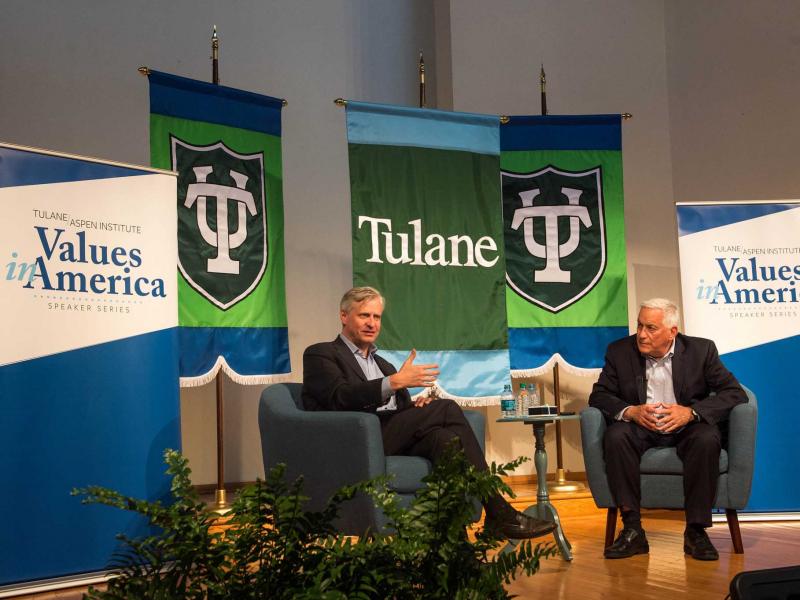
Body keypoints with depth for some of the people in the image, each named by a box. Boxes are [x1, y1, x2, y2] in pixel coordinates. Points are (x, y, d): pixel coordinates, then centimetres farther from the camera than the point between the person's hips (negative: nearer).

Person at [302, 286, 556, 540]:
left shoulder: (383, 364, 31)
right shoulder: (320, 354, 8)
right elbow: (340, 397, -12)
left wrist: (416, 406, -1)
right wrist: (395, 381, -19)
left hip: (391, 438, 7)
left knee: (442, 437, -28)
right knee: (446, 408, -23)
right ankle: (498, 510, -23)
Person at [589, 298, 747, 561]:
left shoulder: (701, 350, -3)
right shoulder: (620, 351, 0)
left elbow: (735, 393, -8)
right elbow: (599, 395, 0)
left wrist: (691, 412, -24)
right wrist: (630, 411, -22)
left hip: (685, 427, -1)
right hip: (640, 428, 1)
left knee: (707, 439, -33)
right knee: (615, 436, -31)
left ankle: (696, 531, -23)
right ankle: (632, 530, -26)